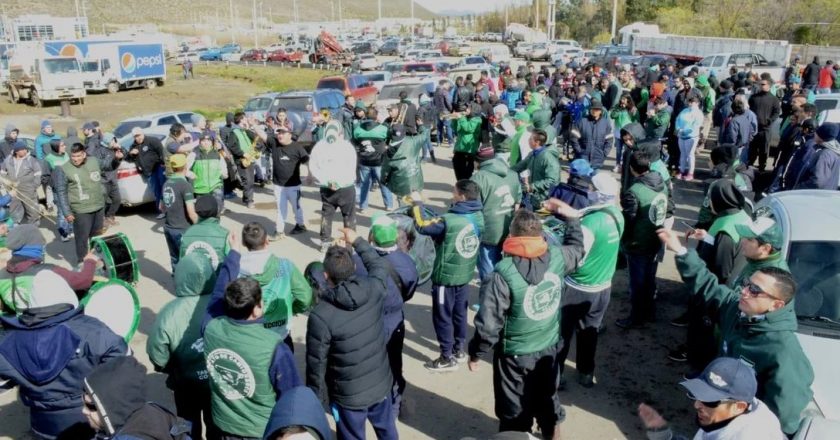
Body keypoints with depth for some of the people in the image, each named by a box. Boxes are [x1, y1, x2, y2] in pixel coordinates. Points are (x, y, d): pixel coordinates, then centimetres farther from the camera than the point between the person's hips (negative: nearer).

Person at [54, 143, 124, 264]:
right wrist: (67, 212, -14)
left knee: (96, 235, 20)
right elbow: (61, 192, -10)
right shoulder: (64, 169, -11)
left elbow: (109, 166, 20)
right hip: (81, 210, -5)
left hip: (99, 207, 5)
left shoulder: (94, 161, 1)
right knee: (82, 238, 0)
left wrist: (116, 159, -1)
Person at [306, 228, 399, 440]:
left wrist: (314, 395, 0)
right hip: (381, 383, 4)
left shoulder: (321, 315, -27)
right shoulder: (373, 289, -17)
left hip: (349, 395, -4)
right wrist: (357, 241, 17)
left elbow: (316, 363, -16)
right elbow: (381, 265, 8)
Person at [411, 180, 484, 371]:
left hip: (446, 277, -7)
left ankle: (447, 358, 17)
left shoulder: (449, 221, -26)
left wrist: (417, 203, -4)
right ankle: (459, 349, 36)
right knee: (460, 313, 21)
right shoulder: (478, 217, -4)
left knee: (442, 317, 8)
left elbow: (422, 226, -16)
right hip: (465, 275, 7)